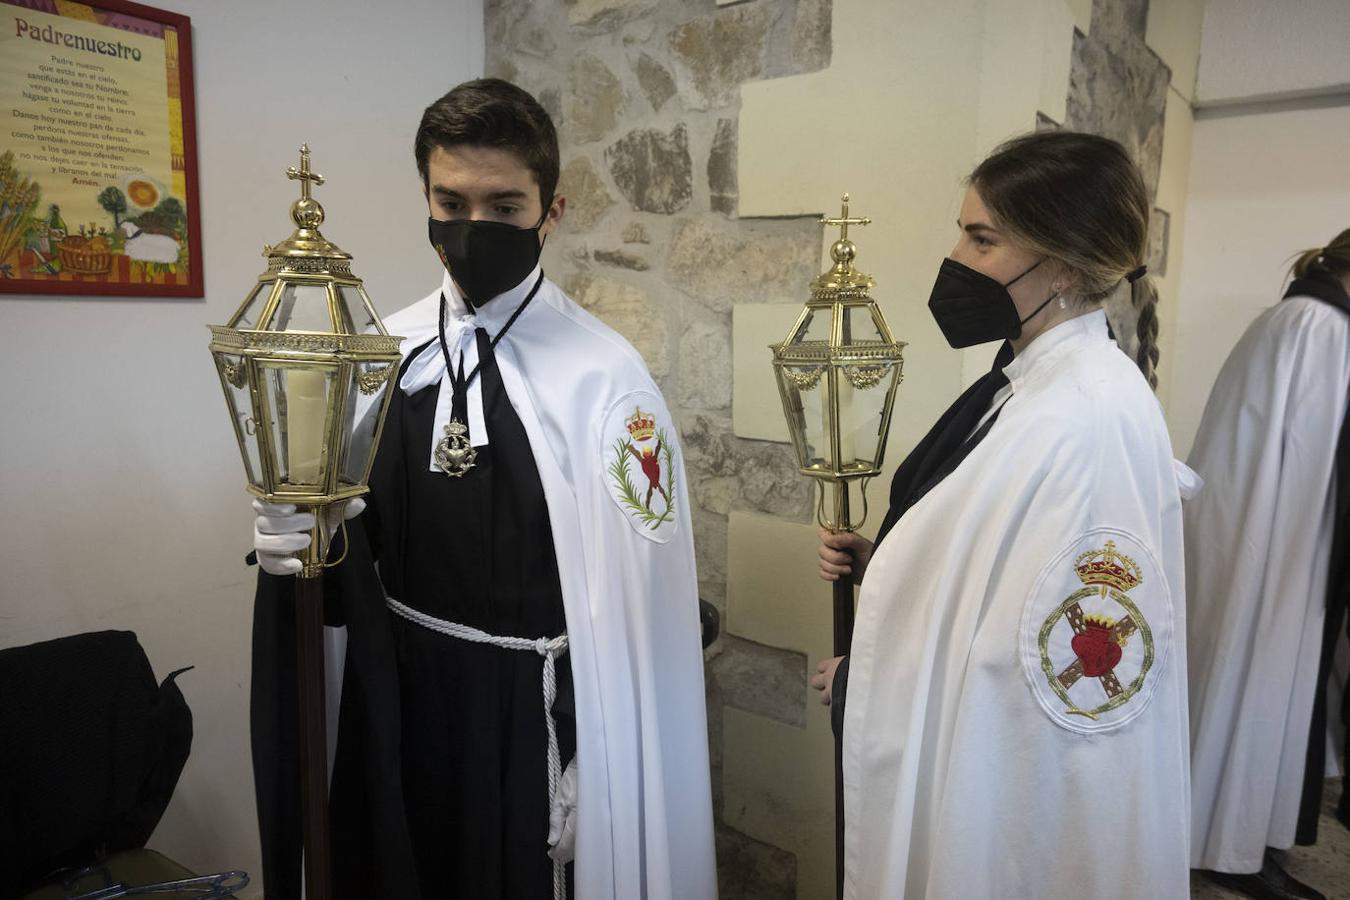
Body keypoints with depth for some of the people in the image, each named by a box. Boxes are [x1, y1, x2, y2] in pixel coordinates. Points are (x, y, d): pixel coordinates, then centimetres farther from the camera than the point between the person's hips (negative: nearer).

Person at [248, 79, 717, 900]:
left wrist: (598, 786, -13)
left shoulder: (603, 378, -16)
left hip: (535, 710, -4)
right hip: (395, 699, 5)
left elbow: (632, 607, -17)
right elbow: (349, 537, 10)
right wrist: (290, 531, -12)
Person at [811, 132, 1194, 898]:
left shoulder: (1087, 418, -26)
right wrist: (875, 560, -4)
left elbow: (1043, 657, -25)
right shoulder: (1029, 381, 2)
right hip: (973, 737, 8)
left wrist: (859, 680, -13)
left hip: (1018, 772, -8)